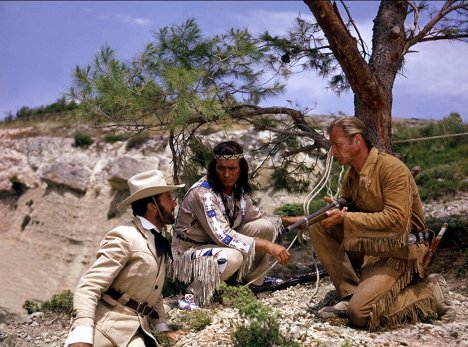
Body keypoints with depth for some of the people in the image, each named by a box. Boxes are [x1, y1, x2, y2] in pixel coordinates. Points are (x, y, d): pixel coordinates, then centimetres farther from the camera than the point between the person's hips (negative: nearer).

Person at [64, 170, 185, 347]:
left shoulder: (160, 243, 15)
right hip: (108, 328, -7)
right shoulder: (124, 237, -11)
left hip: (136, 331, 7)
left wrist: (163, 327, 13)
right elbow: (89, 286, -18)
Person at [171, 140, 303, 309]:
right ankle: (193, 294, -15)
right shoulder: (203, 193, -27)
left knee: (266, 226, -5)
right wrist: (267, 245, -33)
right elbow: (222, 235, -33)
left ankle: (254, 279, 13)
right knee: (232, 256, -37)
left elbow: (256, 215, 13)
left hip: (221, 244, 8)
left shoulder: (238, 189, -4)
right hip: (189, 252, -8)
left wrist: (290, 220, 1)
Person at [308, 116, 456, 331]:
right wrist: (336, 210, -11)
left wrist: (344, 218, -27)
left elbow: (396, 220, -27)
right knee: (319, 228, -6)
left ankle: (426, 294, 0)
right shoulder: (351, 175, 6)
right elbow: (349, 214, 14)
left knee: (359, 314, -22)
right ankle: (349, 295, -6)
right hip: (370, 245, 8)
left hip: (401, 251, -8)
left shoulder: (391, 167, -18)